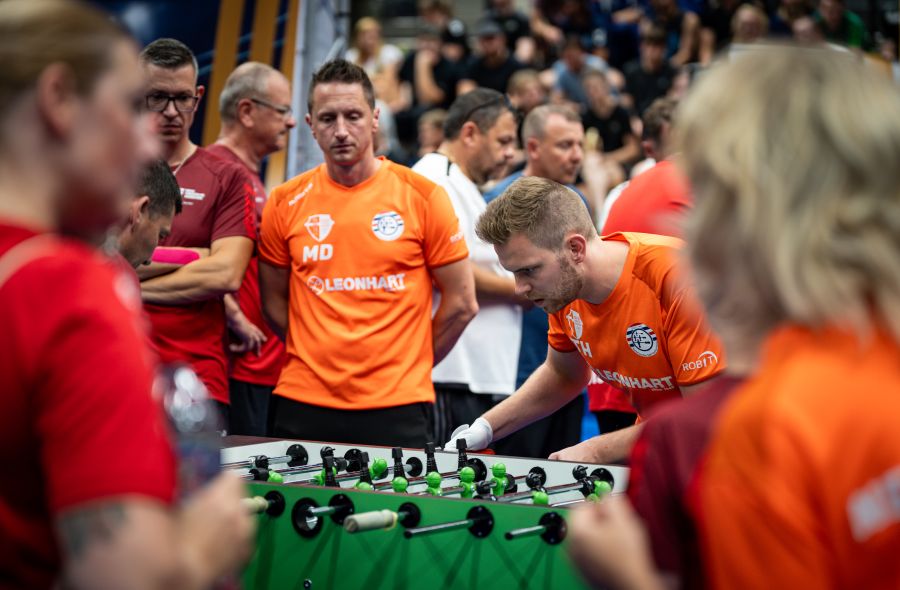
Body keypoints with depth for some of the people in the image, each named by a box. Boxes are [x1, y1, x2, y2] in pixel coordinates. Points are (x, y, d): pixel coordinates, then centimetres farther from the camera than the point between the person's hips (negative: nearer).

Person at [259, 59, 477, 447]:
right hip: (303, 403, 2)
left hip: (397, 408, -2)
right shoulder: (285, 203, 4)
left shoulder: (422, 196, -2)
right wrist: (322, 357, 7)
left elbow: (461, 303, 4)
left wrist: (410, 366, 5)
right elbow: (274, 302, 13)